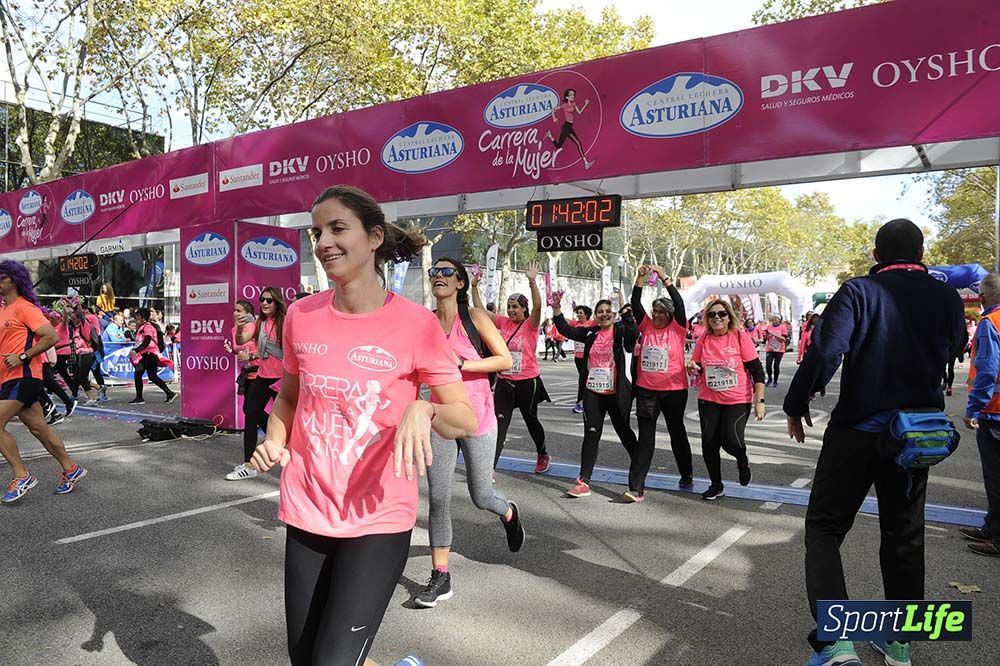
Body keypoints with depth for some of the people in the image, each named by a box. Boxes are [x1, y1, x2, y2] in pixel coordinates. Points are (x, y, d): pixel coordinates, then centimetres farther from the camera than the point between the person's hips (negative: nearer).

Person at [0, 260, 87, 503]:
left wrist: (22, 357, -20)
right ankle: (70, 469, 19)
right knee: (38, 428, 11)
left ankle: (22, 476, -4)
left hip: (22, 377, -9)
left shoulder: (25, 308, -10)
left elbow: (51, 336, -19)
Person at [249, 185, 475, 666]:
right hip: (307, 514, 5)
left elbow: (466, 421, -8)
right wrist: (274, 439, -3)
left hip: (379, 521, -4)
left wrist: (424, 410, -28)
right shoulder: (301, 316, -1)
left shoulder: (416, 324, -12)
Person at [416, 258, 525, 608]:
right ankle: (440, 576, 12)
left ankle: (509, 514, 45)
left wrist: (461, 363, -18)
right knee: (438, 499, -1)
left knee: (480, 496, 8)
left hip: (477, 419, -3)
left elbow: (505, 359, -11)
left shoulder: (474, 317, -7)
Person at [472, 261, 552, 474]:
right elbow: (479, 309, 2)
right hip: (504, 382, 3)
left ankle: (543, 455, 39)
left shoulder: (530, 324, -8)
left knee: (531, 420, 14)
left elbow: (537, 306, -27)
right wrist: (474, 286, -7)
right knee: (499, 424, -3)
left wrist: (532, 282, -37)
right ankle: (491, 467, -5)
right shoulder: (503, 322, 4)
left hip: (527, 382, -3)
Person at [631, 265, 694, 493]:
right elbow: (635, 304, -5)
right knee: (645, 437, 0)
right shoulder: (647, 326, 3)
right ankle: (636, 485, -1)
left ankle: (686, 474, 37)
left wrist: (665, 278, -20)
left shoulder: (677, 329, -3)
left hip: (674, 390, -1)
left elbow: (679, 304, -16)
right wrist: (640, 279, -16)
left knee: (677, 432, 16)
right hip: (646, 390, 1)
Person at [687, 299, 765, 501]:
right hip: (709, 400, 3)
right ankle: (716, 485, 24)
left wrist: (759, 401, -11)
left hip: (738, 400, -3)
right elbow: (697, 370, 11)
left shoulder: (741, 337, -7)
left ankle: (742, 460, 23)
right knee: (709, 442, 3)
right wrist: (693, 368, -13)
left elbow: (757, 371, -6)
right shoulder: (703, 340, 2)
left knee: (731, 440, -15)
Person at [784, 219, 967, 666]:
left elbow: (824, 352, -22)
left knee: (824, 529, 4)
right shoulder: (947, 299, 1)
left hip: (857, 431, -4)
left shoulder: (858, 292, -11)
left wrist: (796, 404, -10)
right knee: (904, 536, 17)